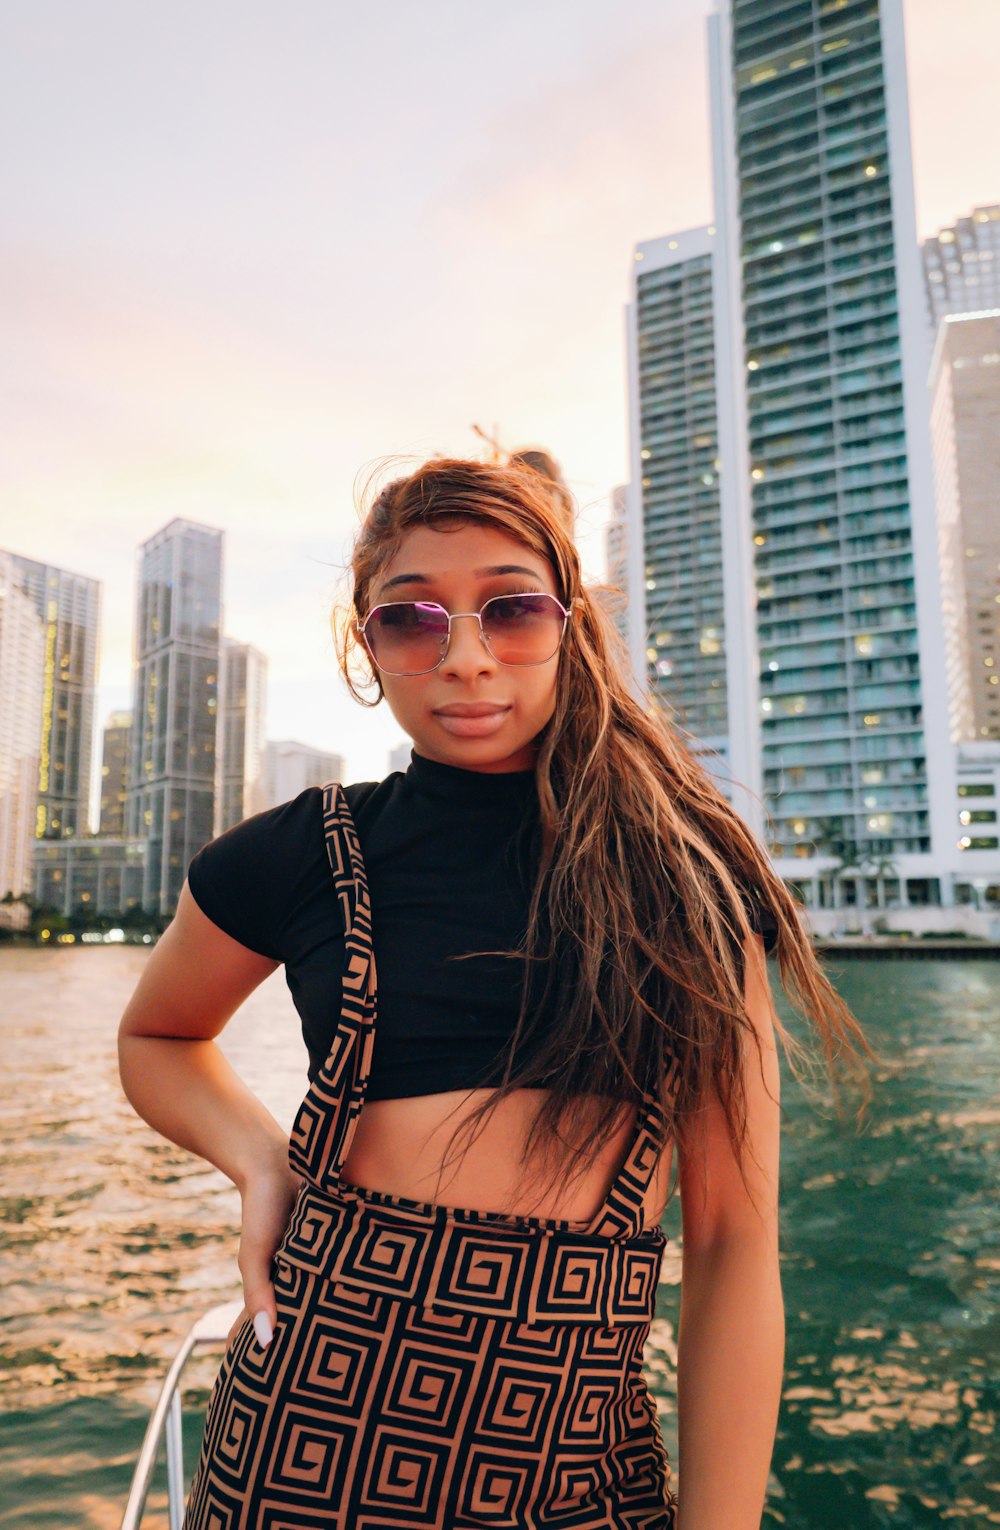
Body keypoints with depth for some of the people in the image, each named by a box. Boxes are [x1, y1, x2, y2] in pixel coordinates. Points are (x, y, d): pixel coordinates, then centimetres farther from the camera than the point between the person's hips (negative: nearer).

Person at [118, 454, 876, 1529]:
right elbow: (155, 1039, 15)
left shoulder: (684, 870, -5)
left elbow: (733, 1243, -5)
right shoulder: (300, 857, -5)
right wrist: (262, 1162, -3)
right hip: (310, 1434, 1)